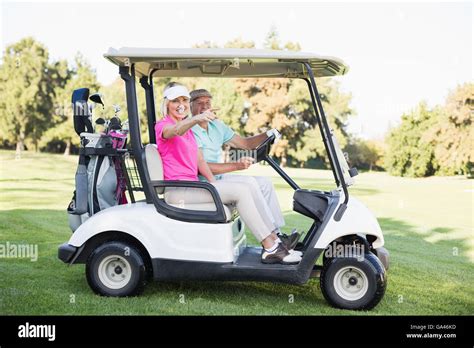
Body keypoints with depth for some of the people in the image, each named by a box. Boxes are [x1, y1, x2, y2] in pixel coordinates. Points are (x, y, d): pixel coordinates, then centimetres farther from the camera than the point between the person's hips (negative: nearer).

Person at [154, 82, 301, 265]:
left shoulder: (188, 130, 22)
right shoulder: (162, 126, -4)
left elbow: (200, 160, 17)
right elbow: (176, 131, -30)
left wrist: (215, 183, 0)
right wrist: (196, 118, -51)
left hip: (192, 186, 8)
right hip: (177, 190, -8)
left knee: (247, 188, -8)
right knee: (241, 191, -20)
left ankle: (274, 241, -9)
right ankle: (270, 249, -18)